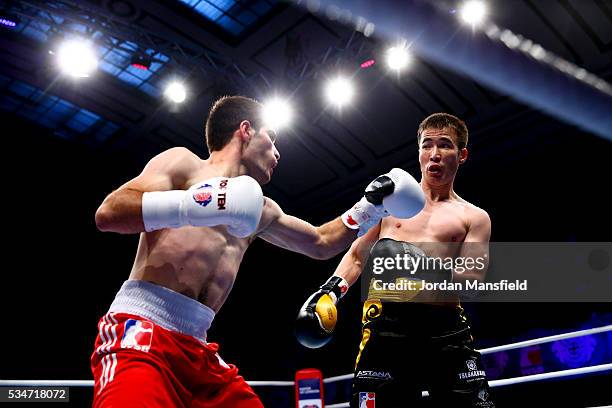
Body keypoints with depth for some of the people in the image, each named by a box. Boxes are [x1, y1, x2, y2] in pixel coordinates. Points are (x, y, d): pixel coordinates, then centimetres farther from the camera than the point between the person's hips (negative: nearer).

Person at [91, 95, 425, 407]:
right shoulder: (183, 162, 3)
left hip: (196, 349, 7)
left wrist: (372, 205, 31)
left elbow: (320, 242, 37)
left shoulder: (261, 212, 22)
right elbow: (107, 214, -10)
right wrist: (188, 206, -24)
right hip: (140, 331, -7)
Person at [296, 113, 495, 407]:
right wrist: (332, 289, 4)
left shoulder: (474, 218, 14)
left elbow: (473, 280, 0)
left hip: (446, 328, 1)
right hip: (386, 323, 0)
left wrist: (429, 268, -17)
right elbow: (357, 256, 21)